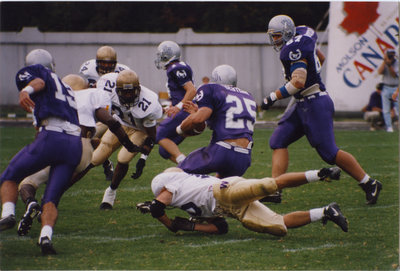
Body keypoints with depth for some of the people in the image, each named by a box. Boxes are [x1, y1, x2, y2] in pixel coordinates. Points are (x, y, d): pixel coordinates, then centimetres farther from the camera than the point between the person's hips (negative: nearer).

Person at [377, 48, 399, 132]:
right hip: (386, 88, 2)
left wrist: (389, 65, -27)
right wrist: (384, 61, -18)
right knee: (386, 109, -1)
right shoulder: (384, 63, 4)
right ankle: (389, 126, 5)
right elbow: (380, 72, -14)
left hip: (396, 88, -2)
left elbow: (394, 75, -15)